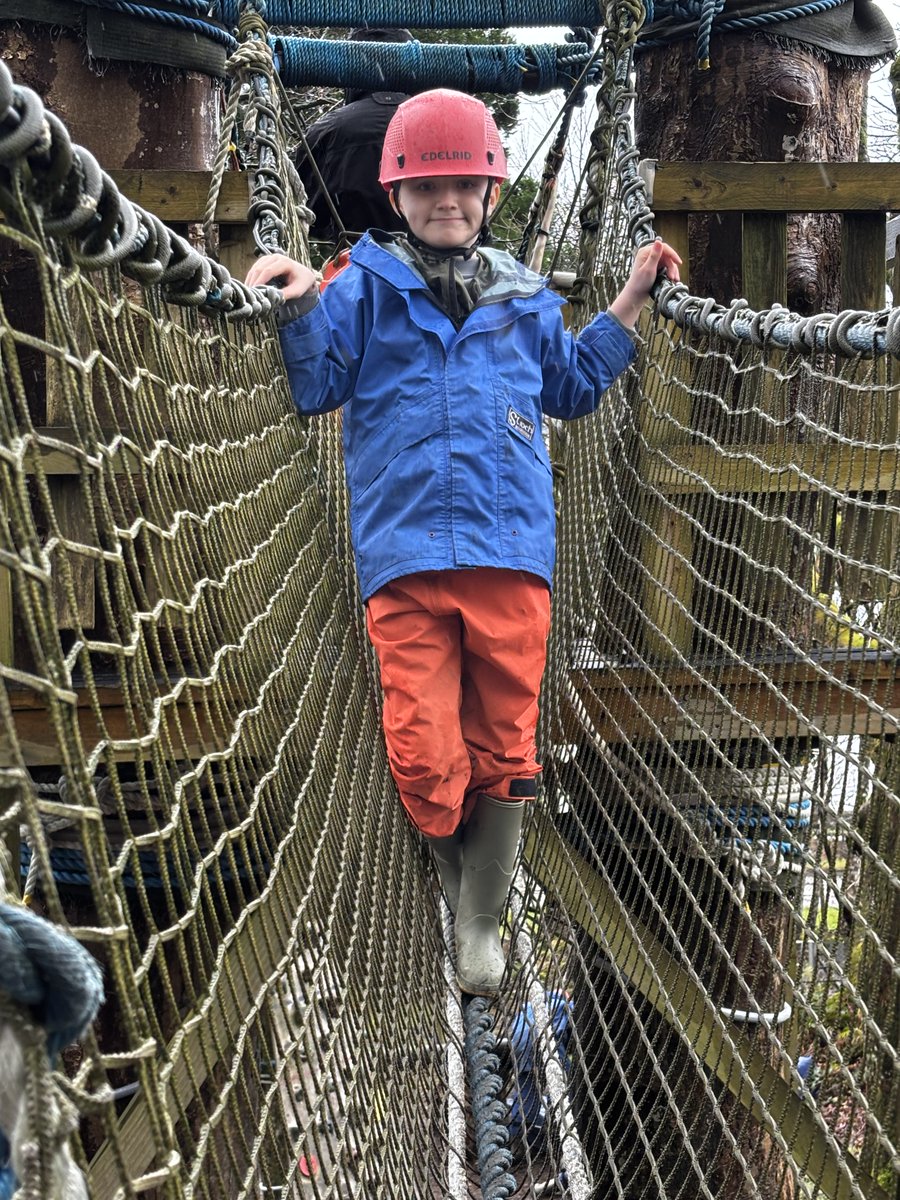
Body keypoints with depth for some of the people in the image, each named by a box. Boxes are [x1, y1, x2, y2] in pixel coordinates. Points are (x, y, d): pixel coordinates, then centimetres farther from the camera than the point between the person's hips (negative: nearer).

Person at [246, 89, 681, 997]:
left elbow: (571, 386, 31)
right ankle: (462, 882, 24)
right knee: (422, 757, -7)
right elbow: (312, 387, 2)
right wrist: (299, 308, -15)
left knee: (502, 746, 8)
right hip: (402, 556, -2)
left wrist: (630, 303, 26)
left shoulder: (523, 299, 17)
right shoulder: (364, 286, 8)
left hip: (511, 551, 3)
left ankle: (481, 921, 25)